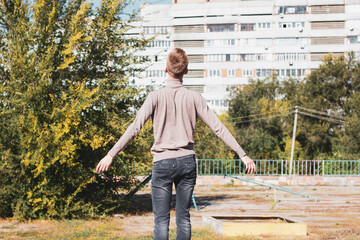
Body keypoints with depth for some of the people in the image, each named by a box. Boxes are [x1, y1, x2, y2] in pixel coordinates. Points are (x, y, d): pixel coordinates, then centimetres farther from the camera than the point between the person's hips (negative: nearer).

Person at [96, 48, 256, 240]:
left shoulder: (156, 97, -6)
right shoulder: (194, 98, 1)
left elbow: (135, 127, -13)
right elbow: (218, 128, 0)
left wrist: (111, 154, -12)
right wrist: (242, 154, 4)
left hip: (163, 162, -2)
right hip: (187, 161, 2)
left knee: (161, 219, 0)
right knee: (183, 216, 11)